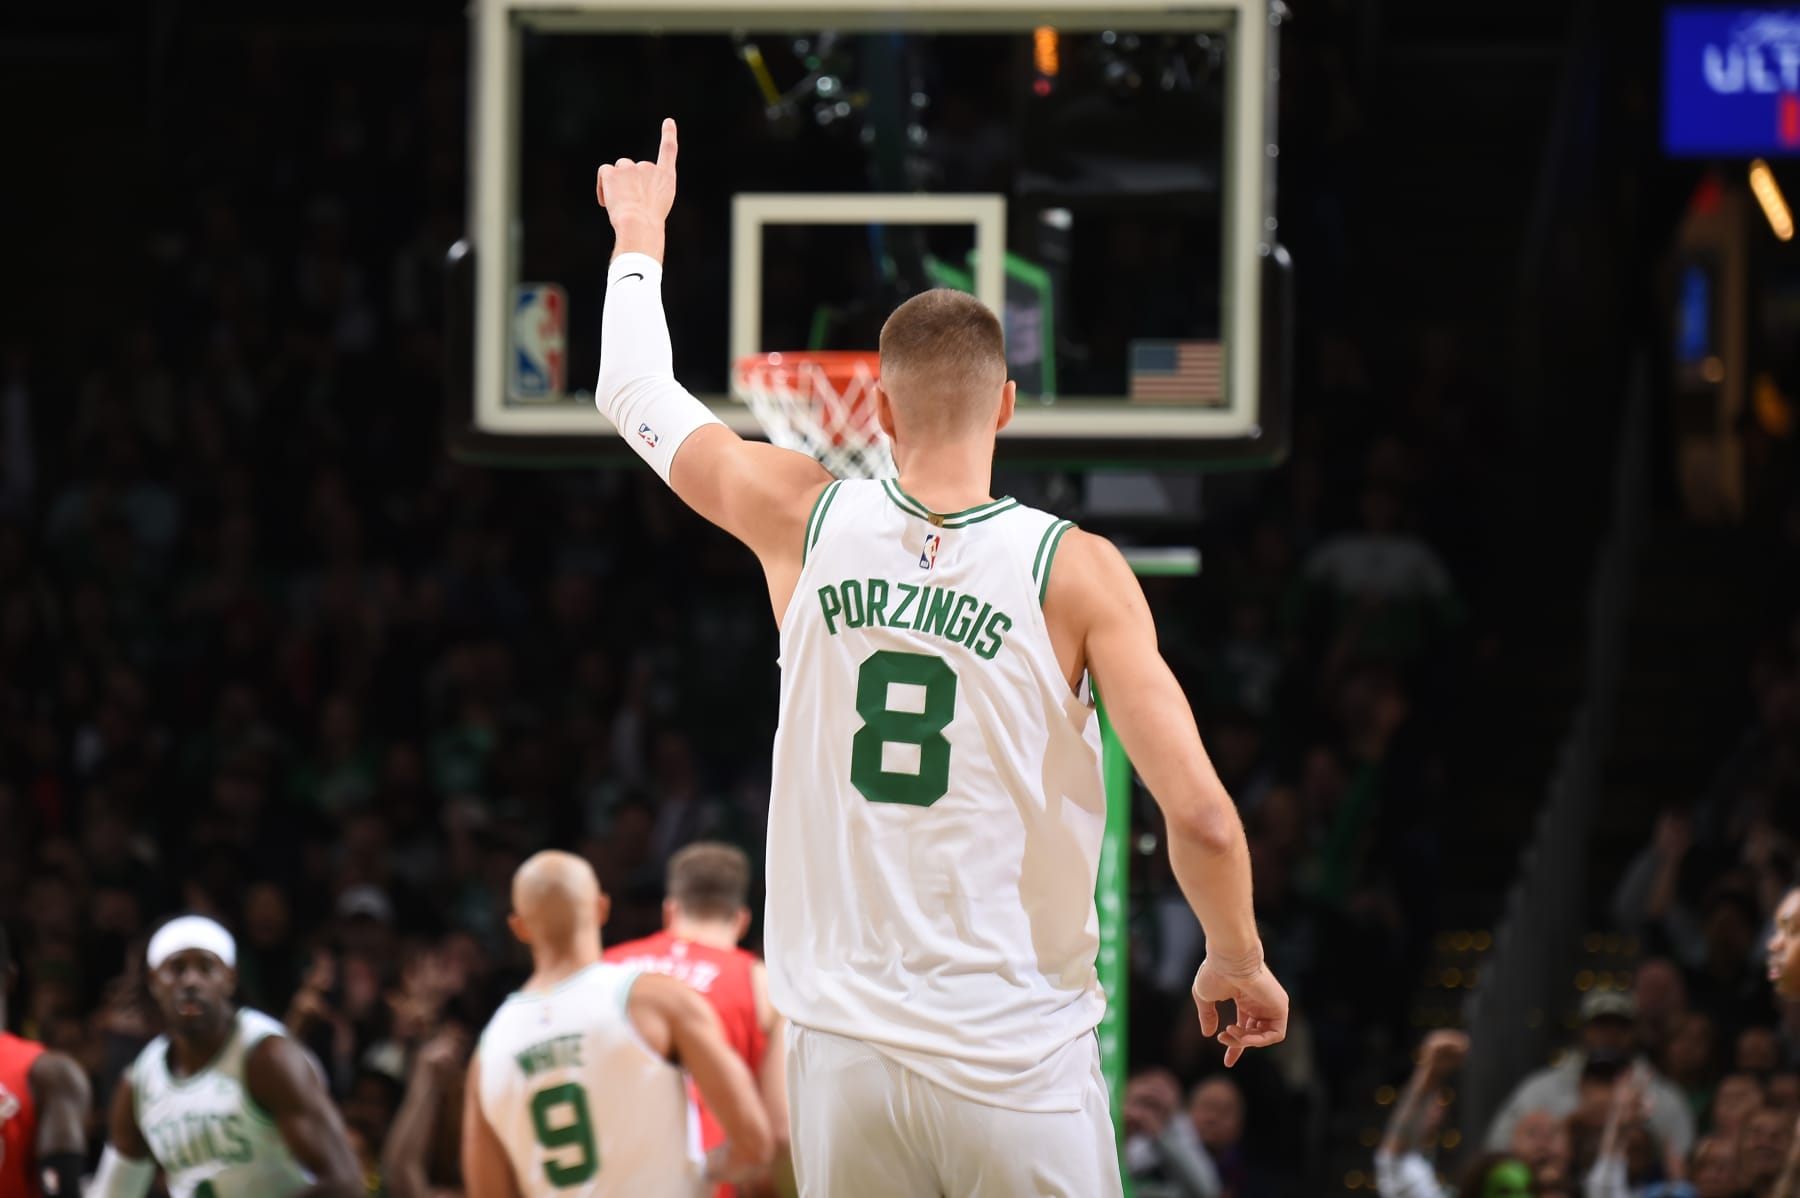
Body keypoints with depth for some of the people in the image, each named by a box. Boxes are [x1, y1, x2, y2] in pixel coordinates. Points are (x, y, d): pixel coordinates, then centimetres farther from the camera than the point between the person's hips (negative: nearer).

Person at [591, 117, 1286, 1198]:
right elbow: (1202, 817, -13)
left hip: (844, 1057, 3)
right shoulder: (1075, 571, -8)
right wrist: (1239, 962, 5)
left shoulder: (809, 523, 0)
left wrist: (640, 237, 35)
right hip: (1018, 1061, -3)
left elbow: (636, 394, 18)